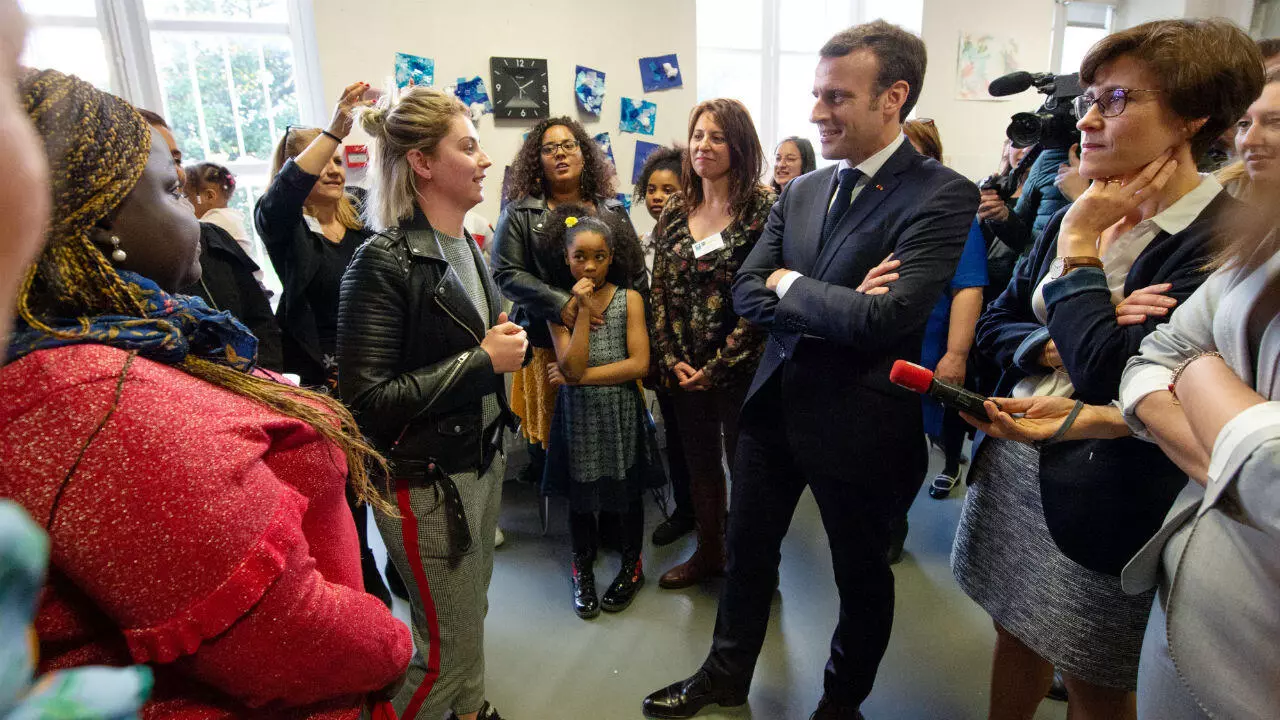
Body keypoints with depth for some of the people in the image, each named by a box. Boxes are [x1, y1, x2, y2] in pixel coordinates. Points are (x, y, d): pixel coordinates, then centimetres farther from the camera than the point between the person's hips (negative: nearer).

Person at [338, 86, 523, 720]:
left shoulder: (467, 247, 7)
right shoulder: (383, 264, -18)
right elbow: (367, 399, -23)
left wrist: (504, 345, 5)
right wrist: (483, 362, -21)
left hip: (482, 459, 8)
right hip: (426, 478, -7)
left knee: (473, 613, 21)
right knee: (447, 647, 6)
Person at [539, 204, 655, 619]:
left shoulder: (629, 300, -5)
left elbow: (639, 365, -14)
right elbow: (572, 366, -15)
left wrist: (579, 376, -15)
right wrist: (583, 310, -19)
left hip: (621, 414, -1)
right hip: (578, 416, 1)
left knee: (625, 490, 13)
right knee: (580, 494, 14)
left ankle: (631, 565, 36)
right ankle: (583, 568, 36)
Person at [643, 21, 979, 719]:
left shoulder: (942, 195, -16)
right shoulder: (800, 191, 4)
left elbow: (887, 317, -27)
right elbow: (745, 291, -1)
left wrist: (789, 283, -13)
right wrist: (836, 308, -17)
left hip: (859, 420, -5)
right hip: (775, 401, 6)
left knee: (861, 570, 18)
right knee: (747, 548, 20)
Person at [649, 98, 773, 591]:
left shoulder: (762, 208, -10)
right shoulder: (675, 210, 6)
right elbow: (660, 290, 6)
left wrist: (718, 366, -15)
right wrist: (671, 359, -4)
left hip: (741, 369, -5)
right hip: (684, 371, 5)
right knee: (699, 463, 18)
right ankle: (708, 554, 38)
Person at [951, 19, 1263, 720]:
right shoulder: (1080, 214, 5)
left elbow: (1111, 374, -28)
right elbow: (993, 322, 7)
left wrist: (1080, 246, -17)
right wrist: (1057, 347, -14)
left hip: (1099, 494, -6)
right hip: (1012, 462, 6)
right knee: (1016, 633, 24)